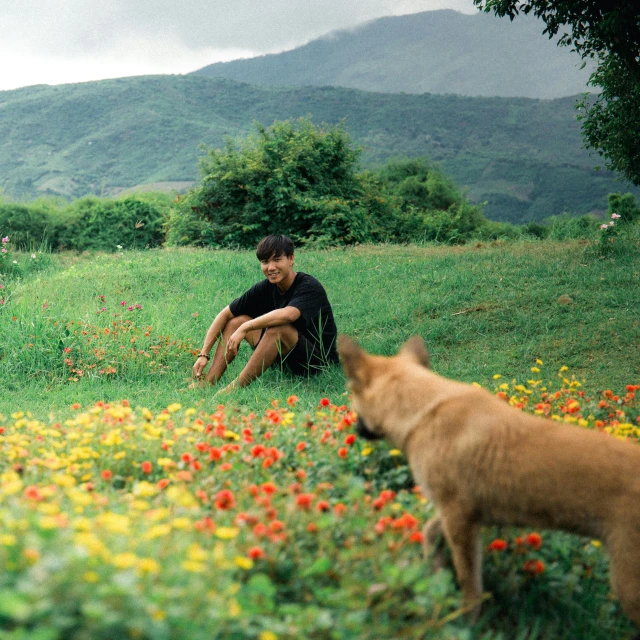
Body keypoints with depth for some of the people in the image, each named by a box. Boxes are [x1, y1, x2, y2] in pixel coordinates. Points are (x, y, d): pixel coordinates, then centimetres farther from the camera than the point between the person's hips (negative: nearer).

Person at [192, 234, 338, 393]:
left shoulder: (309, 287, -20)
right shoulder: (265, 289, -1)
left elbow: (288, 314, -41)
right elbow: (225, 314, 2)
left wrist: (245, 328, -35)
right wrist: (203, 354, -6)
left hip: (319, 360, -7)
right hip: (284, 358, 7)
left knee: (278, 329, -34)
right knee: (236, 320, -1)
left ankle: (236, 387, -28)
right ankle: (208, 382, -13)